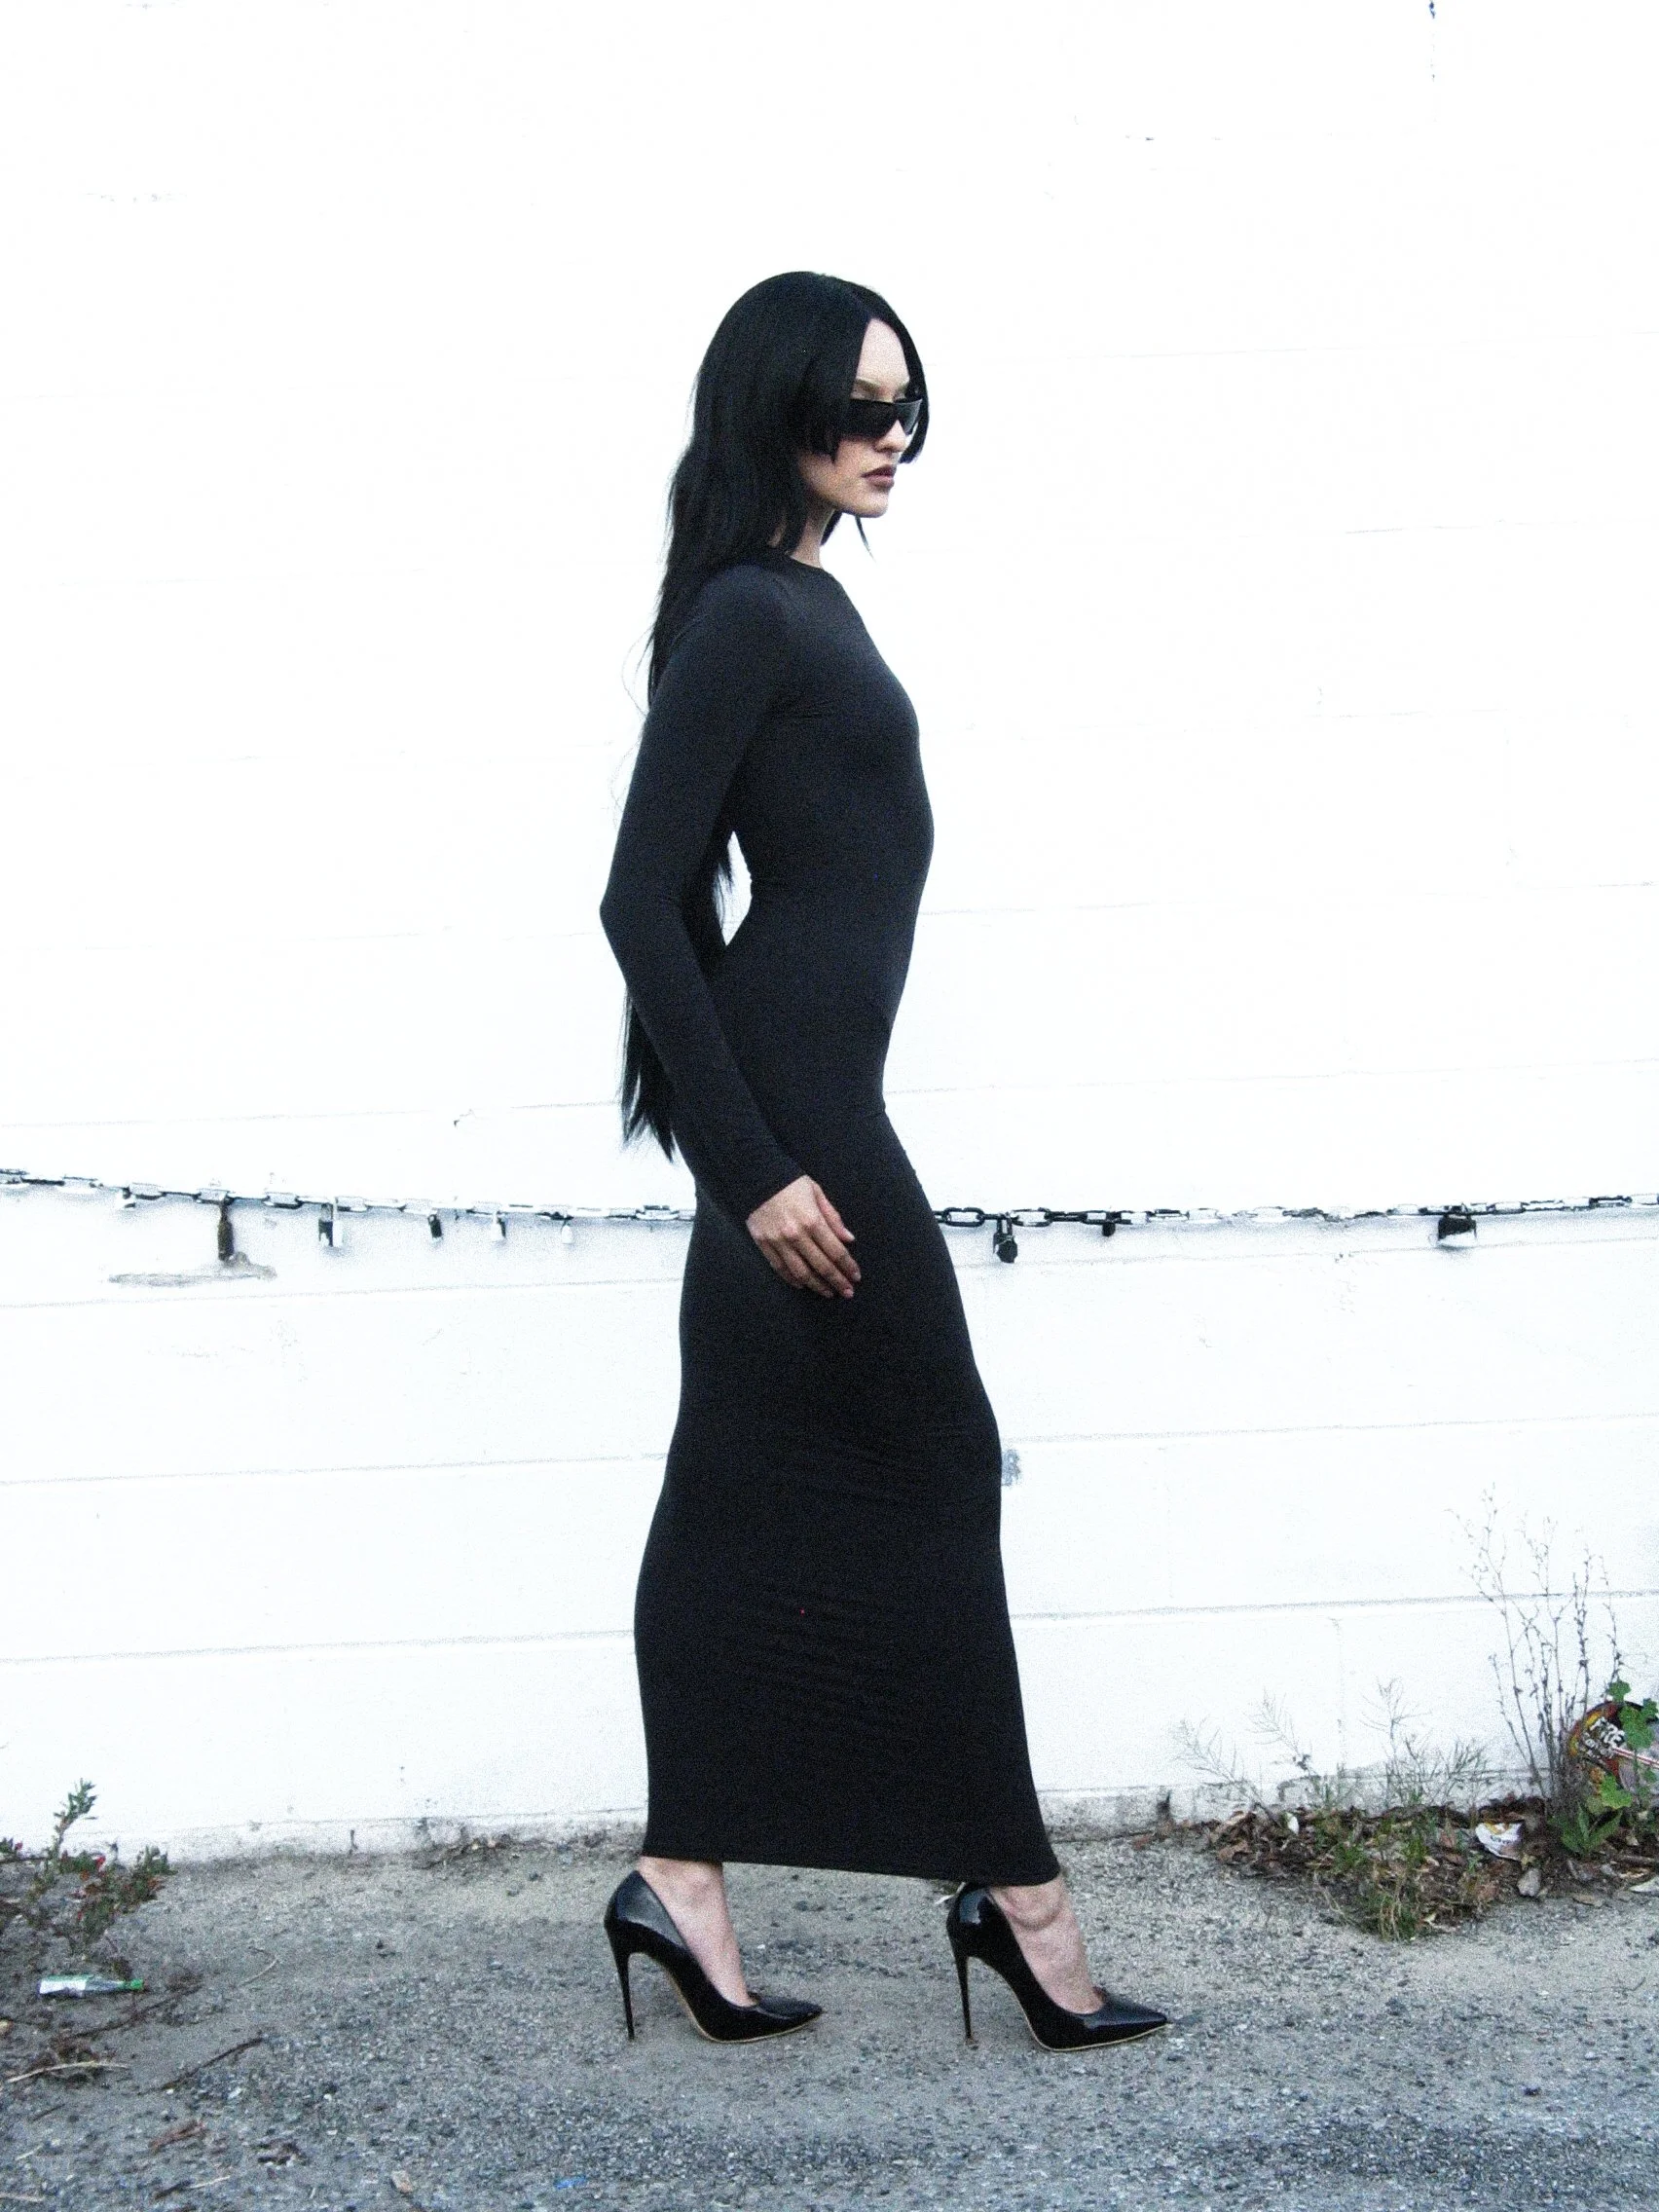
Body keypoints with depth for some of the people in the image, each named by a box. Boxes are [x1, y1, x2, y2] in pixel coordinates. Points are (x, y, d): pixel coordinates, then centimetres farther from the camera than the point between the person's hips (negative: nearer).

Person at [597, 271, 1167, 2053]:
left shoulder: (802, 605, 16)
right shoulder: (745, 616, -13)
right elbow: (643, 899, -18)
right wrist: (756, 1163, -21)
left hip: (796, 1094, 10)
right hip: (796, 1095, -10)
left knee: (748, 1489, 10)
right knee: (928, 1467, -2)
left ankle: (684, 1879, 17)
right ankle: (1014, 1889, 10)